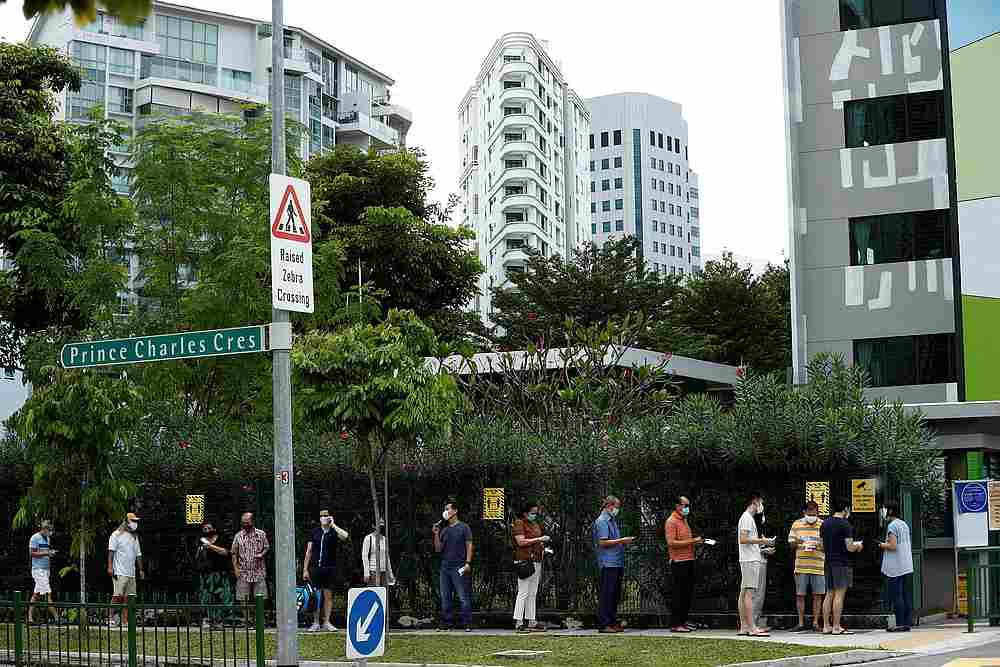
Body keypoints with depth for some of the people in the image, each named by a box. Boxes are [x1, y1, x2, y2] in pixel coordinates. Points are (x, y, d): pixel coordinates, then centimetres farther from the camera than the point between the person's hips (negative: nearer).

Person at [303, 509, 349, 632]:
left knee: (328, 595, 2)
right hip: (315, 567, 1)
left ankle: (326, 622, 9)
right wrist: (305, 569, 5)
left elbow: (345, 536, -20)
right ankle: (315, 623, 7)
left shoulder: (334, 532, 4)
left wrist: (333, 525, -10)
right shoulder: (315, 532, 8)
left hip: (330, 568, -1)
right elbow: (309, 551, 9)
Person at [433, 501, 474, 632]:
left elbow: (469, 546, -2)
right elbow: (438, 549, 15)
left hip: (459, 567, -6)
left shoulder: (464, 528, 2)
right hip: (445, 567, 6)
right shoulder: (444, 530, 17)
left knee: (463, 597, -7)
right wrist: (436, 535, 2)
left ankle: (467, 624, -7)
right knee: (445, 598, 5)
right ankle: (446, 623, 9)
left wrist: (468, 562, -12)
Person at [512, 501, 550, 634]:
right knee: (523, 592, -10)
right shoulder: (519, 523, -5)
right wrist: (539, 539, -16)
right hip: (524, 561, -9)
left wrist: (542, 548, 12)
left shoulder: (535, 524, 20)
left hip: (536, 561, 9)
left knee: (533, 593, 9)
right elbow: (521, 541, -16)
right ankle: (518, 623, -10)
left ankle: (531, 622, 11)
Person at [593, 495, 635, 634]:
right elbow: (603, 542, -16)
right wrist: (622, 541, -15)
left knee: (615, 594, 11)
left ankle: (612, 622, 16)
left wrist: (625, 541, 13)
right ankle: (603, 624, -7)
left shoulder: (613, 520, 21)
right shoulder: (602, 521, -8)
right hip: (608, 563, -10)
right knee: (607, 594, -8)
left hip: (617, 562, 10)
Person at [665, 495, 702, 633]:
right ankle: (675, 624, -2)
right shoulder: (671, 521, -9)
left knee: (688, 593, 11)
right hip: (679, 562, -9)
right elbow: (671, 543, -18)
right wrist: (691, 541, -18)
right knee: (678, 594, -6)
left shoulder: (684, 520, 19)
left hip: (688, 561, 9)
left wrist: (695, 541, 12)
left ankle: (683, 621, 18)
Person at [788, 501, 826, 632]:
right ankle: (801, 623, 7)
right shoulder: (797, 525, 10)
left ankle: (816, 622, 9)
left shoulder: (823, 525, 7)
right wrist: (796, 543, -11)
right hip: (801, 566, 1)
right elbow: (791, 543, 11)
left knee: (818, 595, 1)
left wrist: (820, 546, -14)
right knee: (800, 594, 1)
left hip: (818, 566, -1)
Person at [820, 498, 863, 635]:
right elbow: (849, 548, -14)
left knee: (829, 594, 11)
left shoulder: (824, 524, 10)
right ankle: (836, 627, -6)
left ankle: (826, 626, 10)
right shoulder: (845, 525, -11)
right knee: (839, 594, -5)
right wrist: (858, 545, 5)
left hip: (828, 562, 7)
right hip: (841, 563, -7)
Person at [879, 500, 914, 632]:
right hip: (906, 567, 9)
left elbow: (892, 546, -20)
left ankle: (900, 624, -7)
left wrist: (882, 545, -2)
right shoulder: (904, 524, 15)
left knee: (896, 596, -6)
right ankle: (907, 622, 9)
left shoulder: (892, 526, -12)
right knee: (904, 595, 10)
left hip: (894, 568, -9)